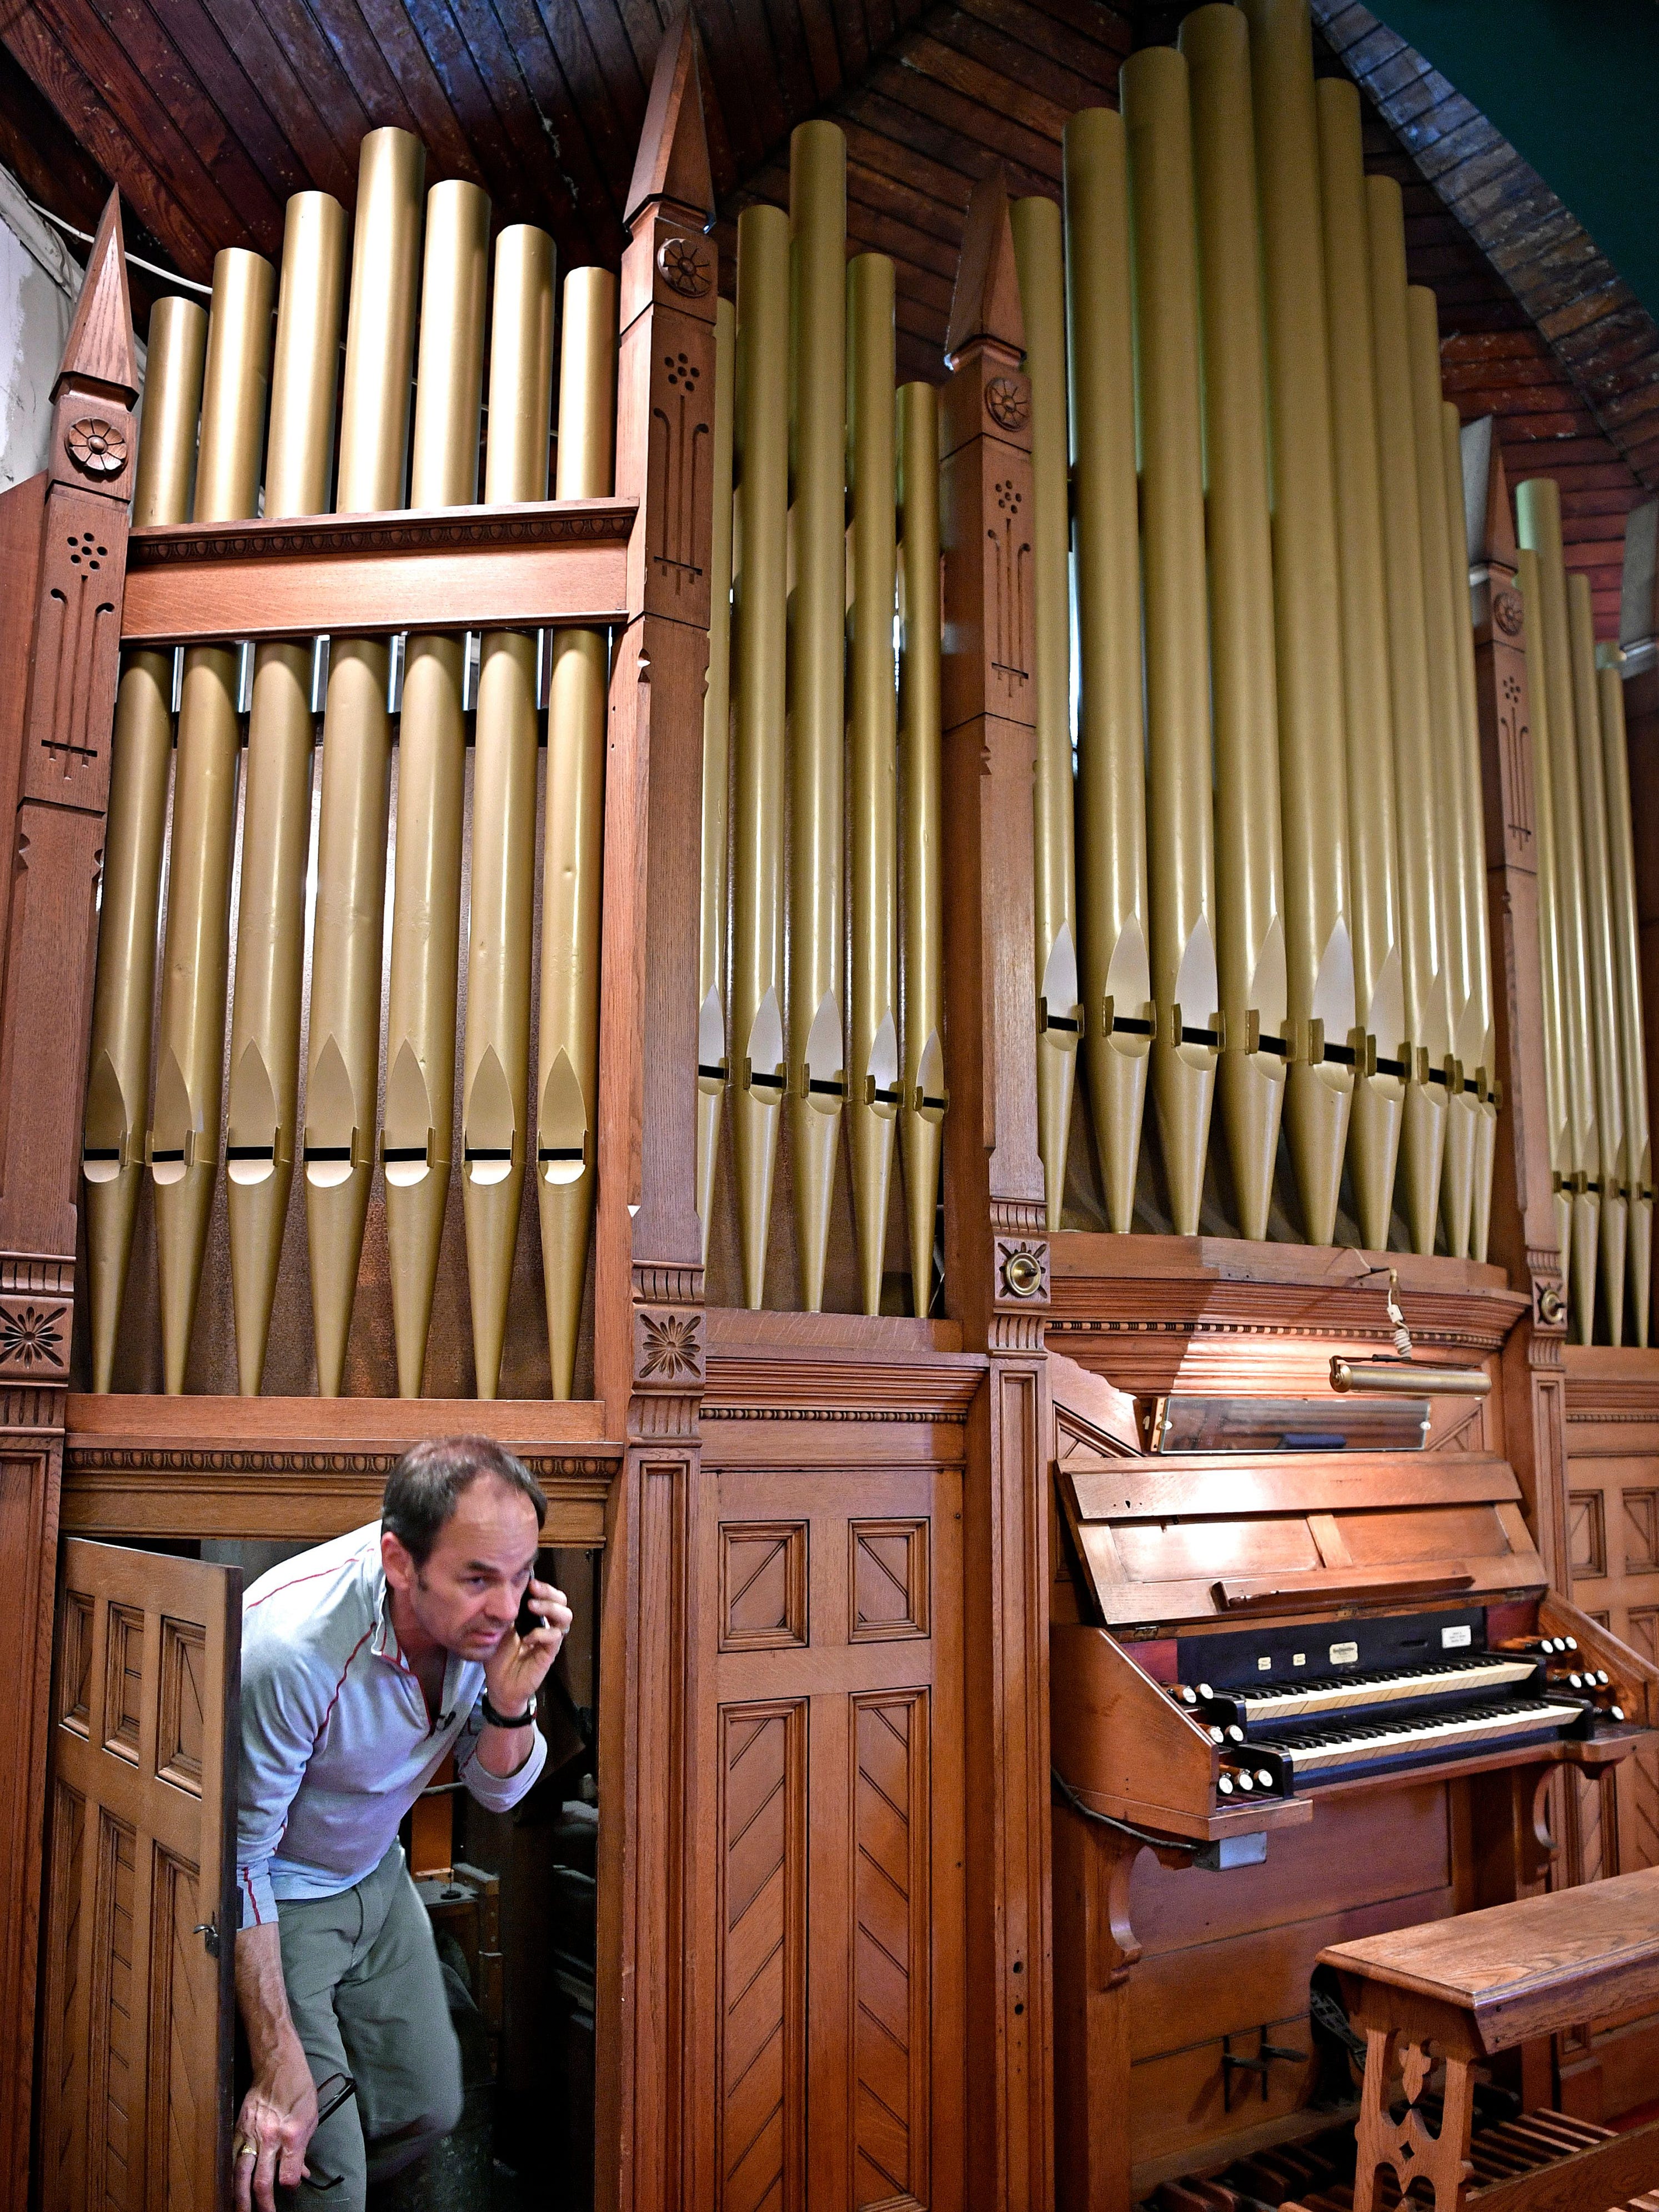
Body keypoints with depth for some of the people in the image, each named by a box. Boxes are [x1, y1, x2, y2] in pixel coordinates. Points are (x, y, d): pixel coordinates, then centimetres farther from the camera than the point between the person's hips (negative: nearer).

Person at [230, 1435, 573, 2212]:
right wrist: (279, 2063, -24)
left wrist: (509, 1702, -29)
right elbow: (237, 1860, -26)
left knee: (429, 2109, 13)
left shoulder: (483, 1611, -20)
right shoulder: (291, 1646, -38)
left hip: (376, 1872, 6)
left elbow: (499, 1791, -7)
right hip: (279, 1897, -6)